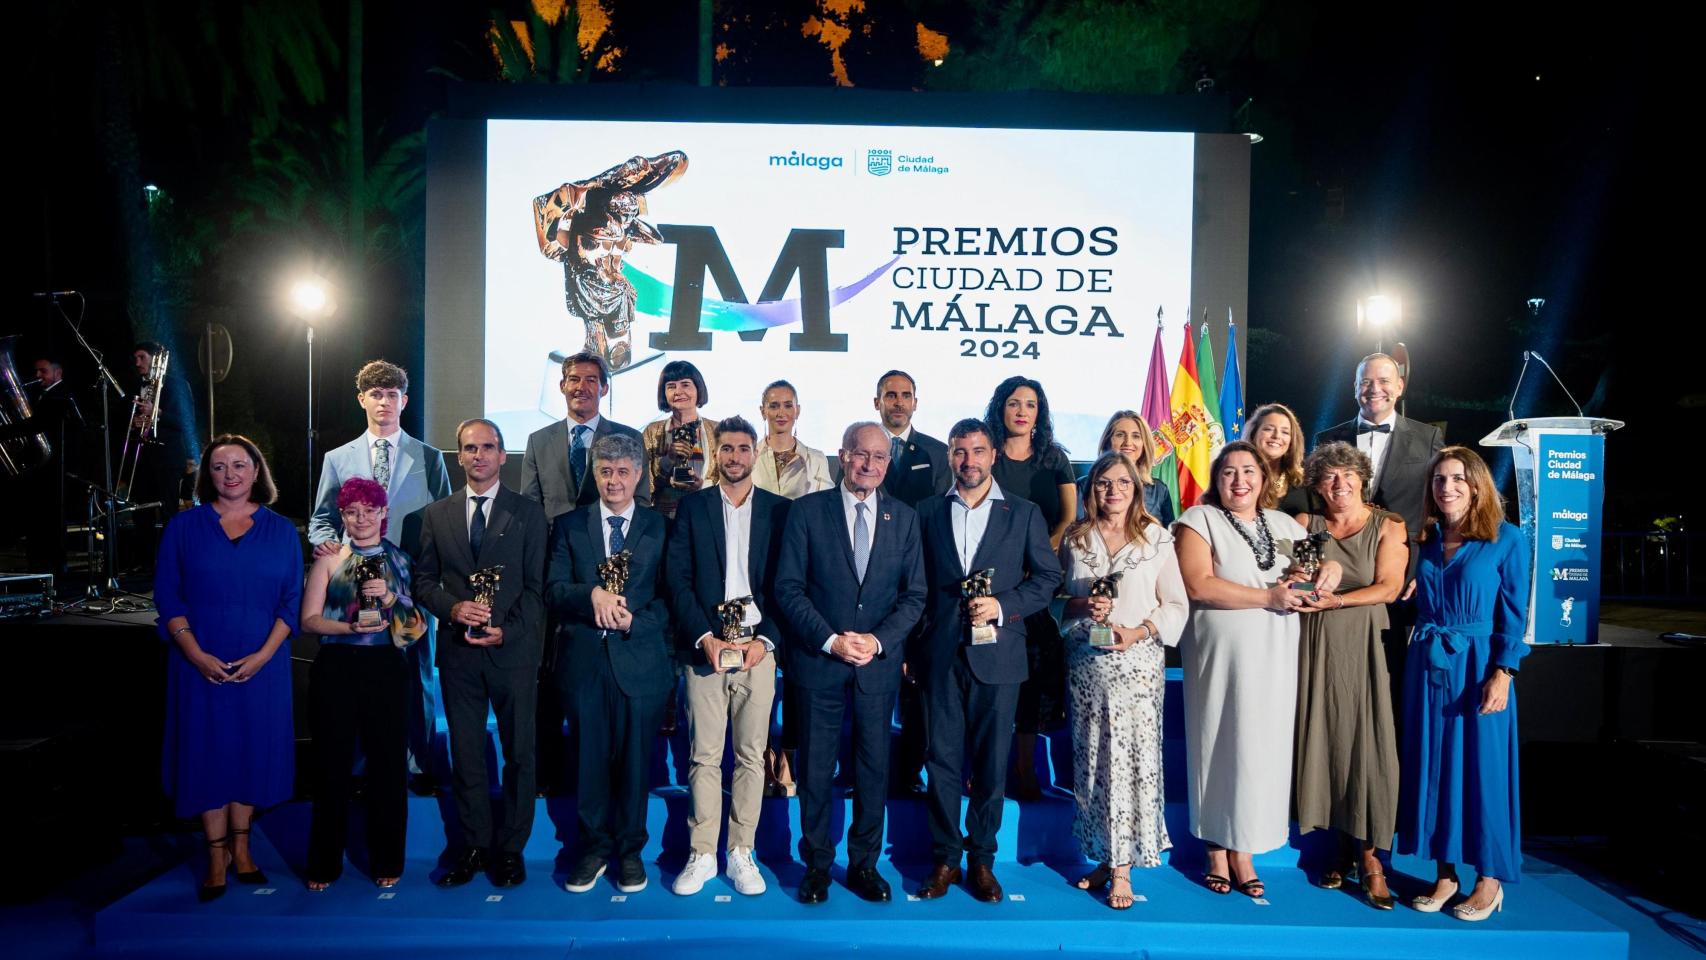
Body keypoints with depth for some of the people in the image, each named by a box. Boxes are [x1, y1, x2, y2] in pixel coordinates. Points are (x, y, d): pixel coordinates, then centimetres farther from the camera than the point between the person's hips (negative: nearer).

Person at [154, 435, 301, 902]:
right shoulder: (184, 526, 3)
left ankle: (241, 846, 22)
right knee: (207, 753, 4)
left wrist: (263, 654, -11)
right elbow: (168, 597, -1)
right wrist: (197, 655, -12)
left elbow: (291, 601, 2)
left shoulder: (281, 530, 5)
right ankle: (217, 855, 15)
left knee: (254, 751, 7)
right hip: (201, 665, -1)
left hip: (262, 665, 1)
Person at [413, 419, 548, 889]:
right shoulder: (436, 515, 10)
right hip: (458, 652, 2)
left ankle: (511, 847, 17)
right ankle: (472, 845, 22)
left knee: (519, 753, 5)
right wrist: (453, 608, -11)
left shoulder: (528, 513, 1)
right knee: (465, 754, 10)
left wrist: (506, 630, -14)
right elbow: (423, 581, 9)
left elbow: (536, 586, -2)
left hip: (513, 651, -2)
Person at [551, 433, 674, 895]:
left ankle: (630, 851, 22)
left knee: (635, 759, 7)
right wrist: (592, 594, -18)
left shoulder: (660, 528, 5)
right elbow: (553, 589, 1)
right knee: (590, 760, 9)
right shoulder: (570, 526, 9)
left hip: (641, 660, -1)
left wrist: (634, 620, -15)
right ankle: (594, 848, 24)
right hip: (585, 661, 1)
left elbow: (671, 596, 1)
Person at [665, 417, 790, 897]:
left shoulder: (779, 510, 6)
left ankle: (742, 853, 15)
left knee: (752, 755, 5)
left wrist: (765, 640, -8)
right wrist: (704, 637, -9)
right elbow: (678, 579, 1)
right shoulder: (692, 507, 7)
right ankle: (701, 854, 14)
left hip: (757, 648, 0)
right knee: (704, 756, 3)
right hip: (705, 648, 0)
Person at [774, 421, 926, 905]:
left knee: (873, 768, 9)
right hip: (818, 661, -2)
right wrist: (830, 640, -14)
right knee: (815, 768, 6)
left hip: (879, 663, 2)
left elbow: (914, 595, 3)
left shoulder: (904, 518, 5)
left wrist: (878, 640, -11)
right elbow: (788, 588, -5)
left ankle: (865, 864, 24)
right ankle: (816, 864, 22)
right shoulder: (807, 510, -1)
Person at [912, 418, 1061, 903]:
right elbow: (914, 584, 8)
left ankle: (982, 859, 19)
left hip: (997, 654, -1)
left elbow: (1048, 577, 4)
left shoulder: (1024, 513, 6)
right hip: (940, 656, 1)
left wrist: (1002, 605, -11)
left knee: (992, 764, 5)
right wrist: (910, 649, 2)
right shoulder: (928, 513, 9)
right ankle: (946, 858, 18)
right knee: (942, 760, 5)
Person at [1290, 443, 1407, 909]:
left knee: (1368, 743, -4)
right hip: (1318, 643, 2)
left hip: (1365, 642, -2)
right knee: (1325, 738, 3)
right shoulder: (1306, 525, 8)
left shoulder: (1387, 526, 2)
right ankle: (1343, 847, 15)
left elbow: (1389, 588, -6)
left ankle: (1369, 856, 6)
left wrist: (1333, 600, -15)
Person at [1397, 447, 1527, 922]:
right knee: (1432, 765, 8)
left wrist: (1502, 674, -13)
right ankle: (1445, 873, 19)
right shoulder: (1425, 540, 9)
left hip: (1478, 665, -4)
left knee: (1482, 768, 2)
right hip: (1427, 665, 5)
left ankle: (1490, 879, 16)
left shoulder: (1506, 539, -4)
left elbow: (1513, 614, -7)